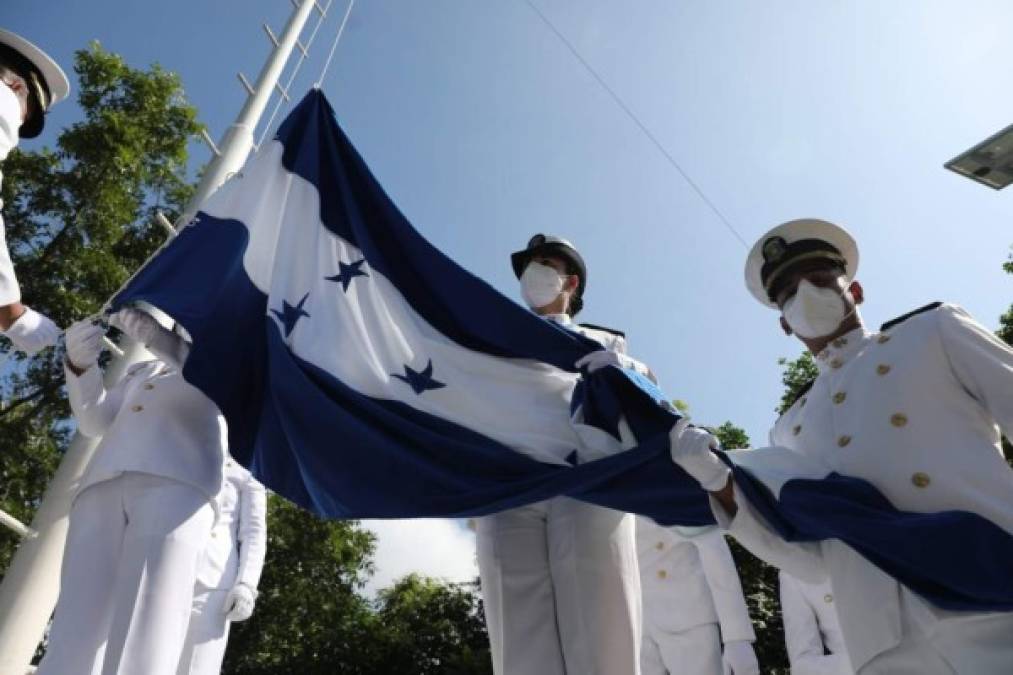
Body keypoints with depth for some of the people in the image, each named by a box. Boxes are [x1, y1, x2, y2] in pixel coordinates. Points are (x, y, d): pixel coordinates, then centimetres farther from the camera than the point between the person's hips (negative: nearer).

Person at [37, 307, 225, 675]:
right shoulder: (141, 373, 38)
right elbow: (95, 420, 23)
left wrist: (157, 336, -9)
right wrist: (81, 363, 4)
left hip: (176, 483, -5)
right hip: (104, 487, 5)